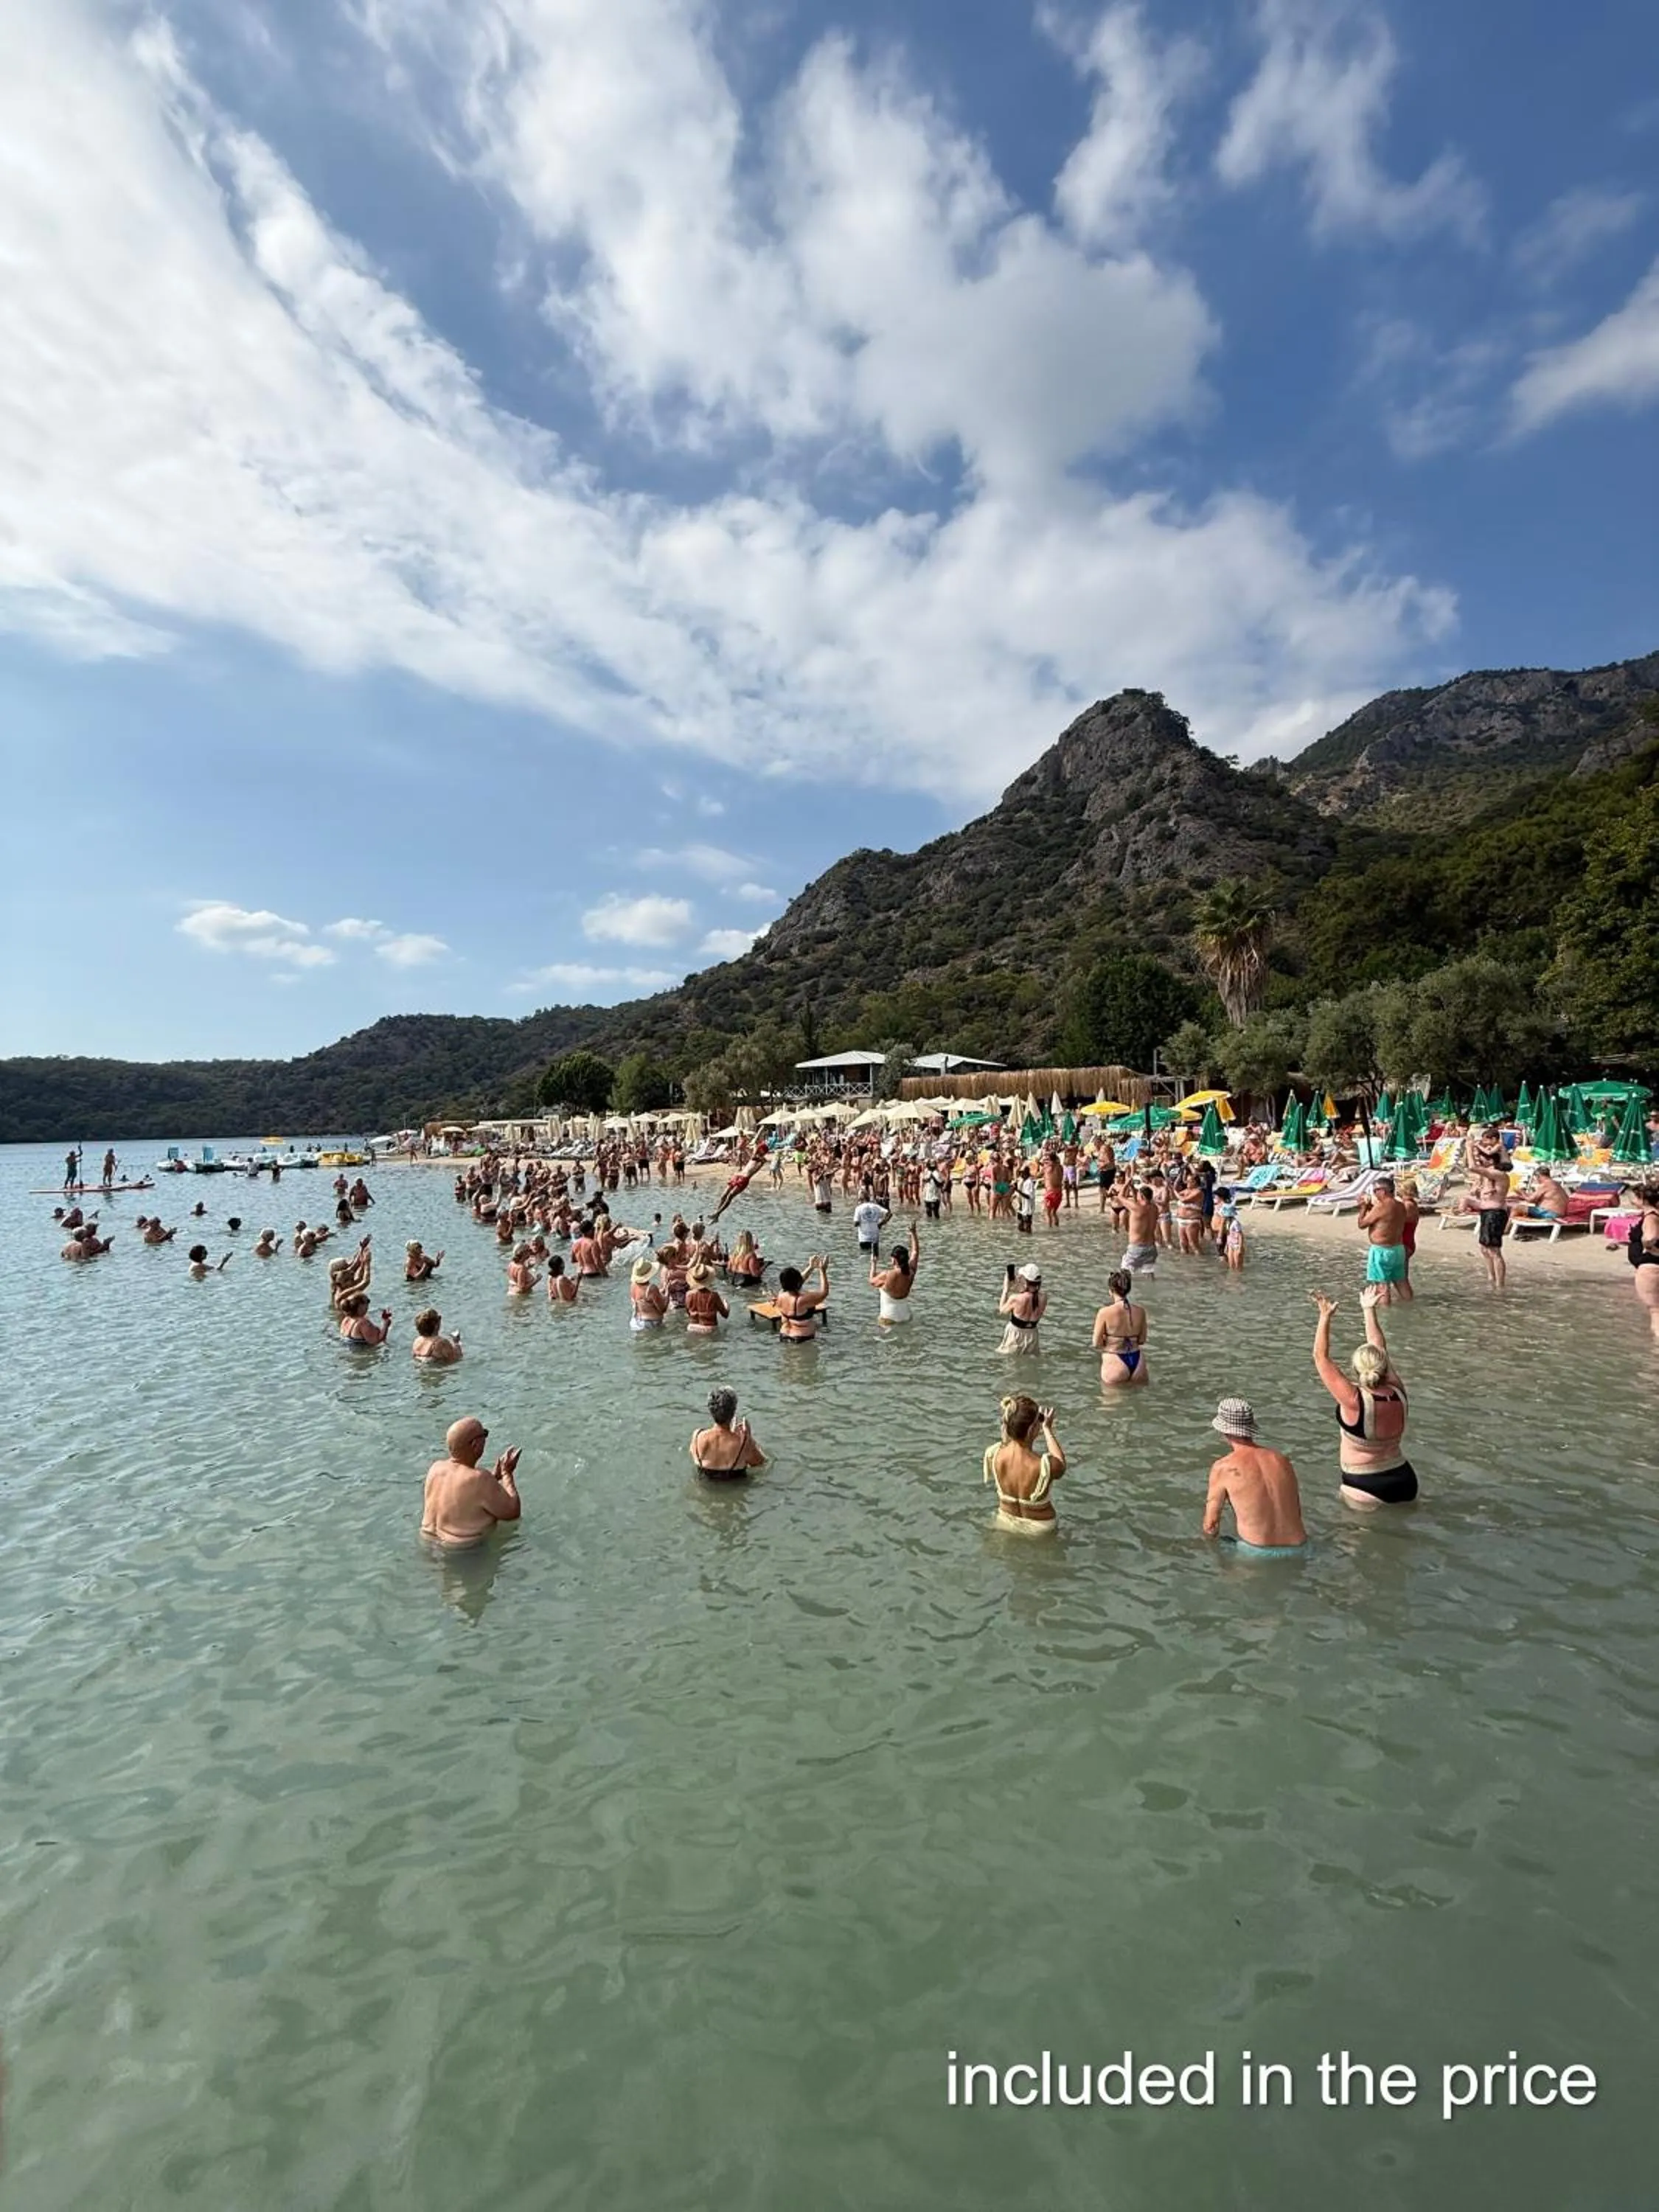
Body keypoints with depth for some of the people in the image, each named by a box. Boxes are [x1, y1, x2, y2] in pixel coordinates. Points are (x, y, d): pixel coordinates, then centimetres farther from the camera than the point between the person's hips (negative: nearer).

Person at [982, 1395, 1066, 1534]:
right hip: (1038, 1530, -4)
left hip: (1006, 1523, 4)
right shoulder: (1045, 1465, -36)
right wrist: (1048, 1429, -2)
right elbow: (1061, 1464, -10)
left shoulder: (993, 1454, -25)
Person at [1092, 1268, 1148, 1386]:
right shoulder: (1140, 1311, -1)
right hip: (1137, 1362, 4)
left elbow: (1097, 1344, -7)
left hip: (1115, 1364, -3)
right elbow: (1142, 1341, 9)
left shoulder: (1105, 1312, -13)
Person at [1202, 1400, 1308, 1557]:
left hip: (1256, 1552, -5)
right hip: (1297, 1550, 5)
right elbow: (1297, 1513, 17)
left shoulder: (1223, 1468, -6)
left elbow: (1211, 1526, 0)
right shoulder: (1282, 1460, 7)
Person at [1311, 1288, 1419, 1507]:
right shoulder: (1398, 1393, -5)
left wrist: (1325, 1316, -9)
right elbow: (1381, 1349, 8)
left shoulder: (1354, 1401, -19)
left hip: (1364, 1489, -5)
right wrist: (1370, 1310, 17)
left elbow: (1321, 1357, -15)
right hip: (1404, 1483, 5)